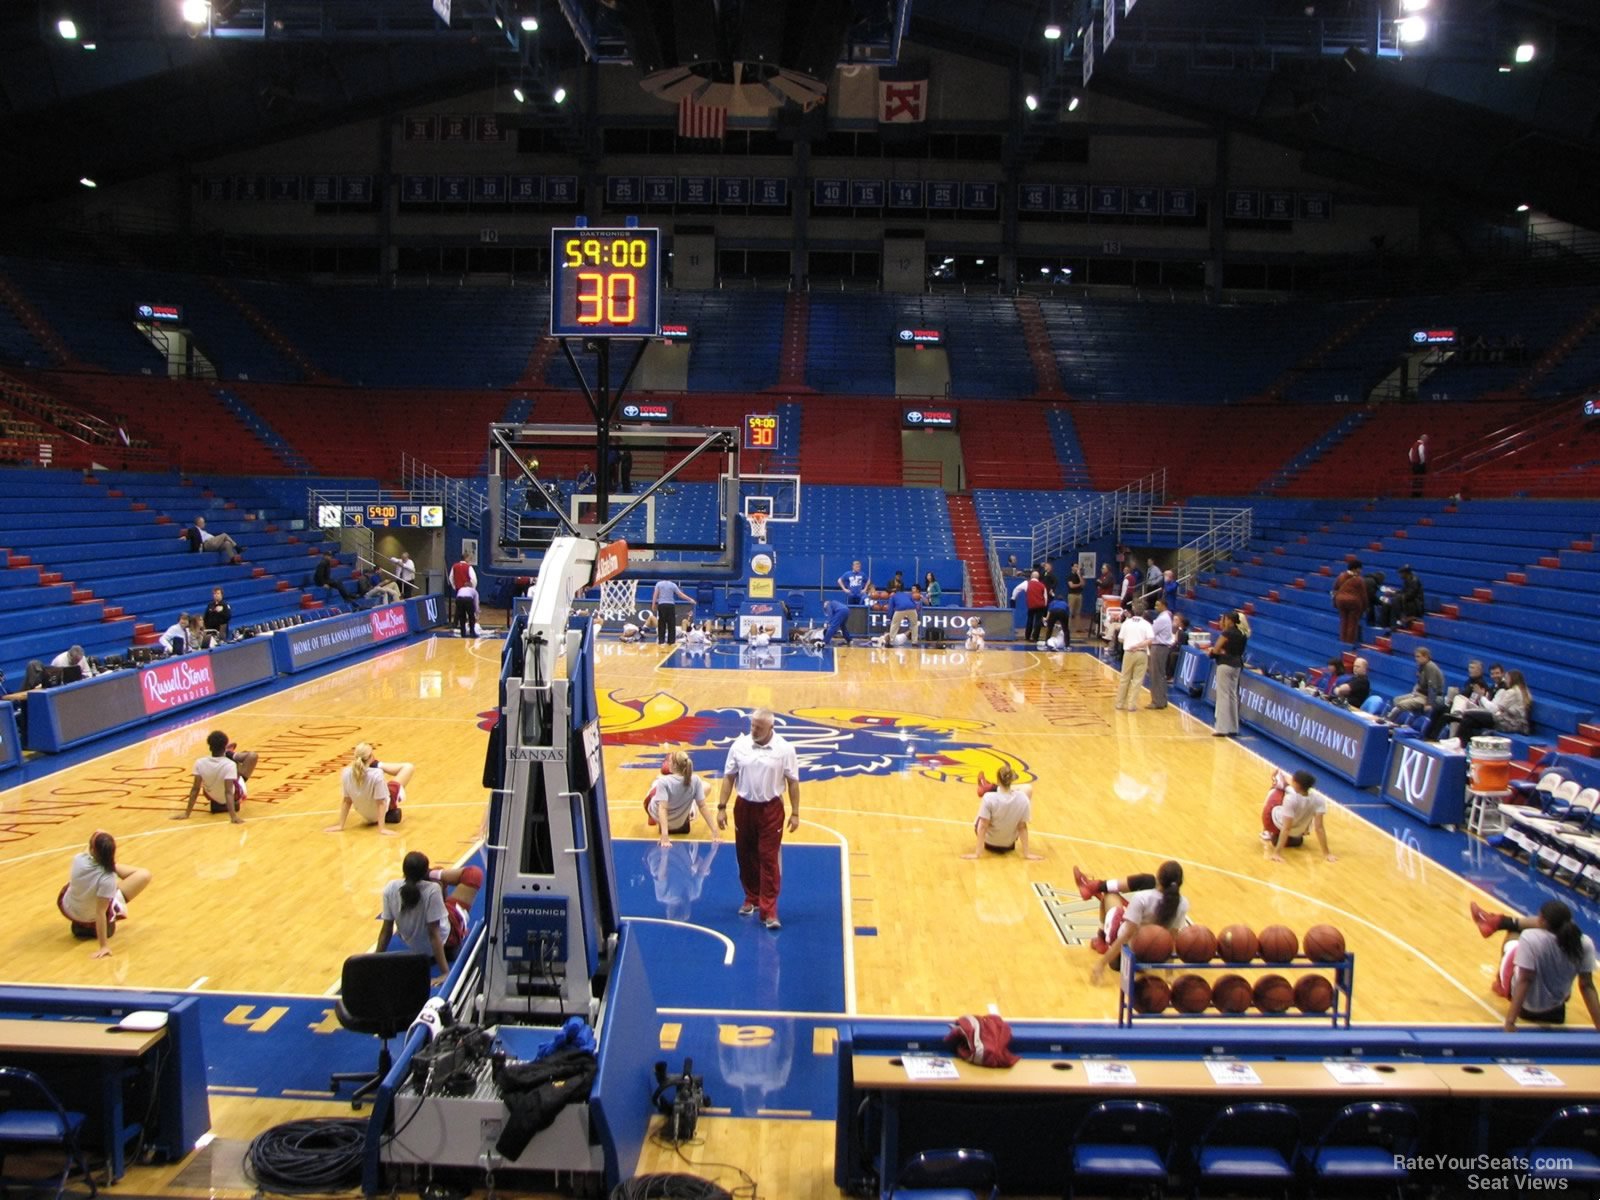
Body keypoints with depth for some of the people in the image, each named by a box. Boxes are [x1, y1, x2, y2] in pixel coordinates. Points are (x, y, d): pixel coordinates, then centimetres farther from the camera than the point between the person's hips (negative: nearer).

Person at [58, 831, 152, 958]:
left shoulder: (79, 859, -26)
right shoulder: (107, 879, -38)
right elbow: (100, 913, -33)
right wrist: (104, 946, -27)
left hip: (67, 908, 5)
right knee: (144, 875, -4)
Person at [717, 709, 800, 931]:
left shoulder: (784, 749, -9)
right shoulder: (739, 745, -4)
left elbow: (793, 782, -3)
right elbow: (728, 777, 3)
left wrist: (795, 813, -4)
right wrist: (722, 807, 0)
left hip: (771, 809, -3)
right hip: (744, 807, 3)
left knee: (769, 859, -3)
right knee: (746, 857, 13)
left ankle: (769, 911, 1)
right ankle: (751, 899, 33)